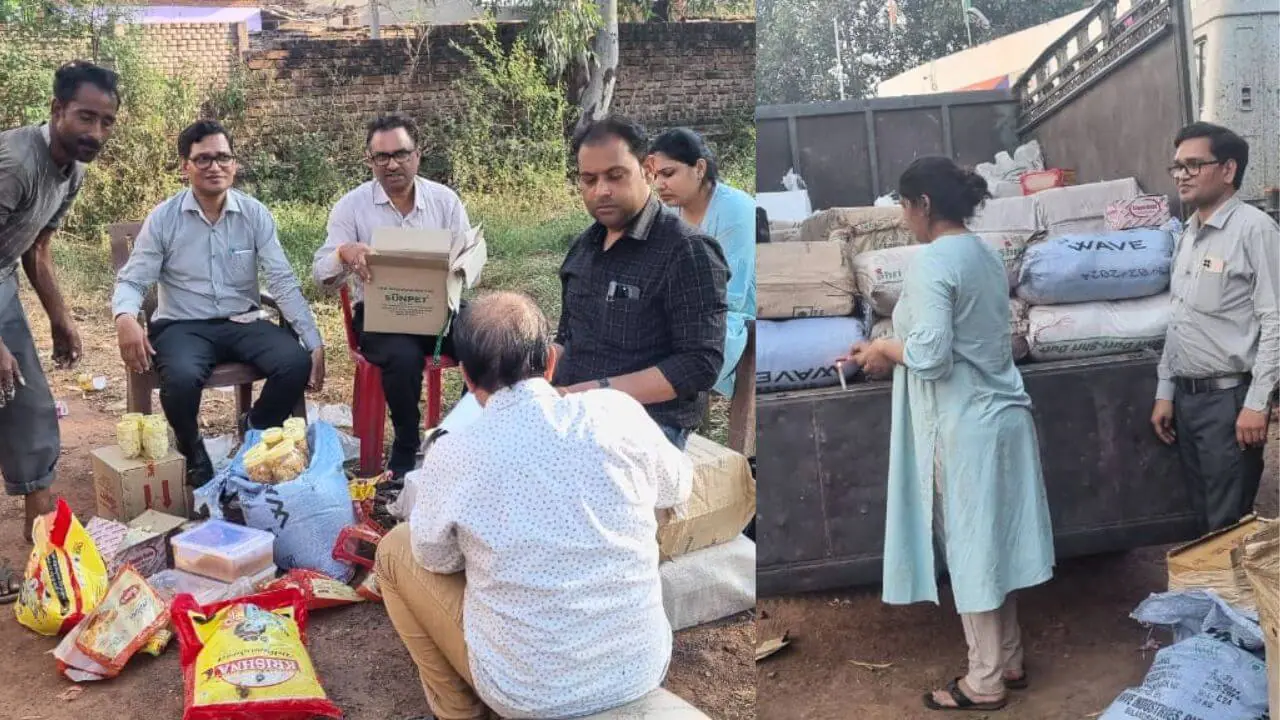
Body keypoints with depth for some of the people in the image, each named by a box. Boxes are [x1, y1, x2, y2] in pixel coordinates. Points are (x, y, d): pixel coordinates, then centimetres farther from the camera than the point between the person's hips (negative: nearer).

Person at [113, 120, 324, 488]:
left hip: (243, 322, 2)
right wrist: (125, 317, -29)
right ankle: (191, 452, 0)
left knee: (296, 362, -25)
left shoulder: (255, 214, 0)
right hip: (183, 326, -2)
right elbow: (132, 280, -3)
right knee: (182, 378, -35)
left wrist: (315, 342, -12)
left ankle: (256, 434, 6)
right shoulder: (163, 219, -4)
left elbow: (283, 281, -3)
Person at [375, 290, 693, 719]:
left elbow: (436, 557, 4)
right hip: (643, 670, 3)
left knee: (395, 550, 15)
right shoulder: (617, 412, -11)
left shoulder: (452, 457, -16)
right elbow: (679, 488, 10)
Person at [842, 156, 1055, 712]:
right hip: (1002, 414, 9)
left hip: (964, 426, -9)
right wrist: (898, 348, 15)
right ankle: (1008, 662, 30)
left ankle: (984, 684, 13)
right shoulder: (986, 256, 11)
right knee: (994, 542, 18)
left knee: (970, 548, 2)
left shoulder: (932, 264, -18)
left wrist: (884, 349, -6)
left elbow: (930, 354, -24)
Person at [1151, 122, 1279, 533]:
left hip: (1229, 398, -7)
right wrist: (1165, 392, 15)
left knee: (1229, 526, -1)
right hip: (1186, 397, 8)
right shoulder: (1188, 235, 13)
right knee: (1205, 518, 14)